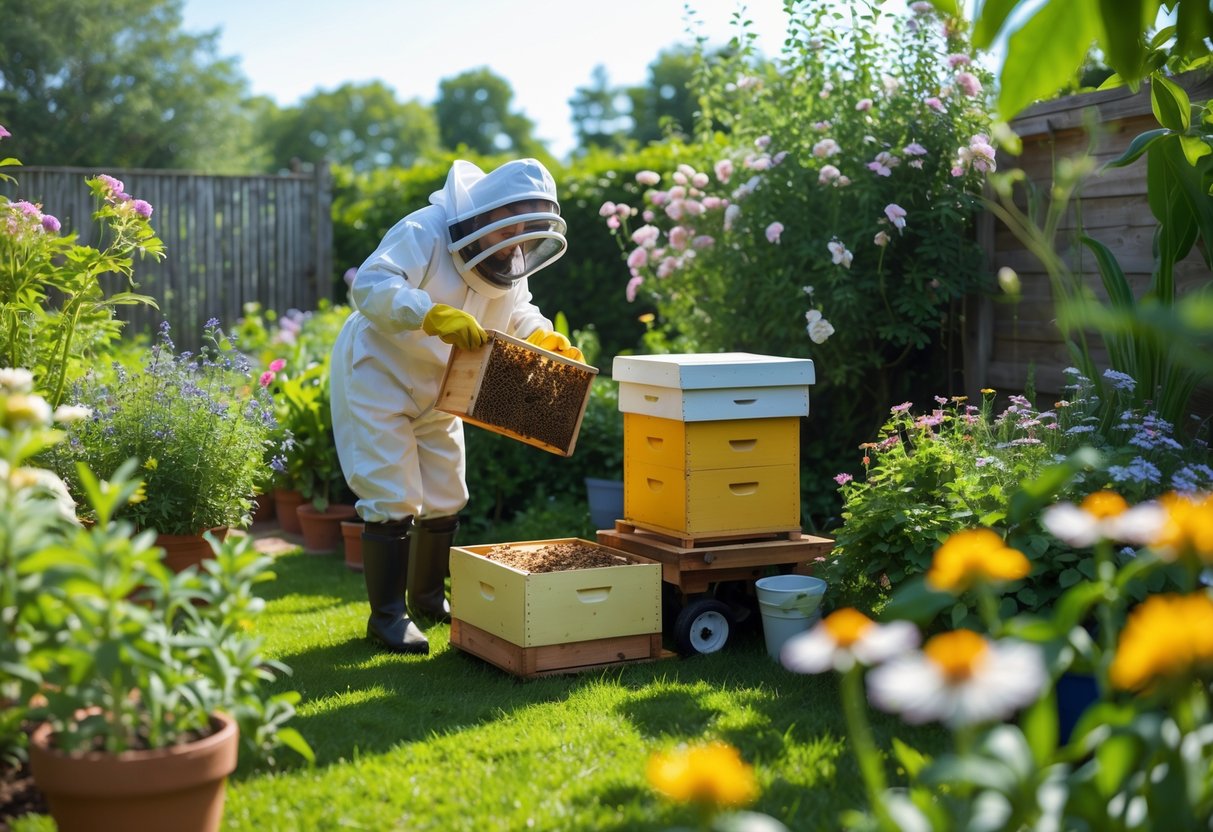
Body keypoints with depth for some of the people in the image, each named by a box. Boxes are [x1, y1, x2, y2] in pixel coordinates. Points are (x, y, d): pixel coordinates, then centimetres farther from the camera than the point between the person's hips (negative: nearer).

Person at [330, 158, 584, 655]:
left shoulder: (509, 264, -2)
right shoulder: (424, 233, -27)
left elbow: (517, 315, 11)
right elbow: (370, 285, -39)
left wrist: (548, 340, -10)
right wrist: (435, 315, -51)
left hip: (437, 391, 8)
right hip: (377, 377, -8)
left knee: (445, 498, 14)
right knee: (393, 501, -9)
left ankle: (429, 596, 33)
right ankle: (387, 615, 2)